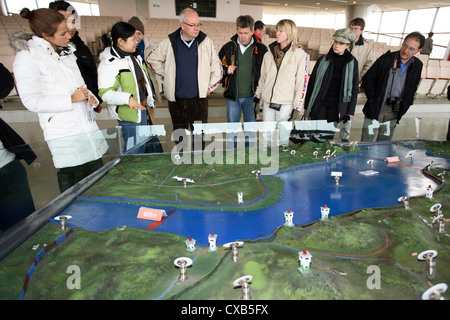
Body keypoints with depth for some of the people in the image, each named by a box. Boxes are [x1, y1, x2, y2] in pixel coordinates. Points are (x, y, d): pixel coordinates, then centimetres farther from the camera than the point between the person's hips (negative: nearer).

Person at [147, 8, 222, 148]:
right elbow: (152, 59, 14)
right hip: (176, 99, 1)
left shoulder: (206, 42, 1)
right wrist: (166, 75, 8)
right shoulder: (169, 43, 0)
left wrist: (210, 86, 5)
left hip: (199, 97, 0)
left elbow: (216, 66, 9)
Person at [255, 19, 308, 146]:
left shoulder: (300, 54, -2)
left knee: (282, 140, 0)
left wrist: (297, 106, -9)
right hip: (267, 102, 4)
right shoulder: (269, 53, 11)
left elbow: (302, 82, -5)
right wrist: (258, 95, 14)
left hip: (286, 104, -4)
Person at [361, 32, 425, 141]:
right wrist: (372, 98, -10)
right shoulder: (386, 59, -8)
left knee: (384, 143, 13)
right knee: (366, 142, 0)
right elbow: (368, 78, -4)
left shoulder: (417, 65, 6)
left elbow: (413, 87, 19)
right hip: (376, 108, -4)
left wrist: (406, 103, 8)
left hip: (394, 113, 4)